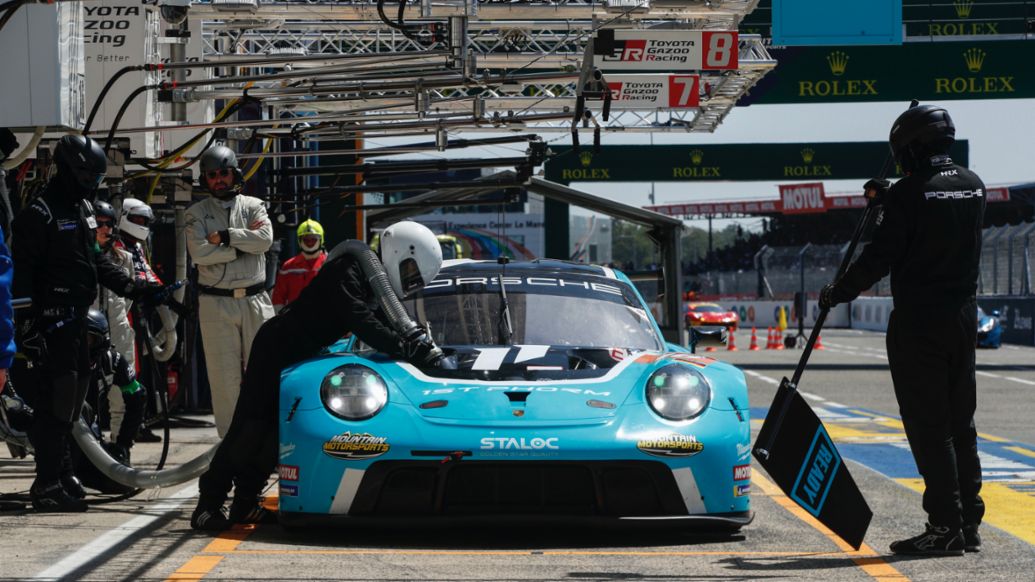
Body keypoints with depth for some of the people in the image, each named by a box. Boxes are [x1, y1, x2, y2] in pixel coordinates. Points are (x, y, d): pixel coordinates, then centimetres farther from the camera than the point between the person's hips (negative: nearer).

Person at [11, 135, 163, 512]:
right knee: (58, 396, -9)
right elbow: (21, 272, -16)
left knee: (74, 395, 15)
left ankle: (55, 463, 28)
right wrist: (27, 325, -21)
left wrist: (132, 287, 11)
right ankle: (47, 486, -6)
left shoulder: (84, 208, 16)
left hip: (78, 317, 9)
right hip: (53, 320, -9)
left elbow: (97, 261, 23)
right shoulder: (41, 213, -14)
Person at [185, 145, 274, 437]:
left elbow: (265, 239, -9)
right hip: (216, 303, -1)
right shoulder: (197, 213, 7)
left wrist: (224, 237, -10)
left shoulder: (253, 206, 11)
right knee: (223, 377, -1)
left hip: (255, 302, 1)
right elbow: (199, 252, -10)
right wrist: (243, 243, -9)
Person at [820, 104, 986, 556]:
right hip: (963, 316, 7)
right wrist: (890, 201, 25)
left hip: (917, 320, -7)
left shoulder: (909, 193, -14)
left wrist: (837, 293, 0)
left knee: (927, 427, -4)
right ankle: (969, 523, 15)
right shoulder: (972, 186, 7)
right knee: (960, 424, 13)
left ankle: (945, 527, -6)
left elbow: (880, 257, -13)